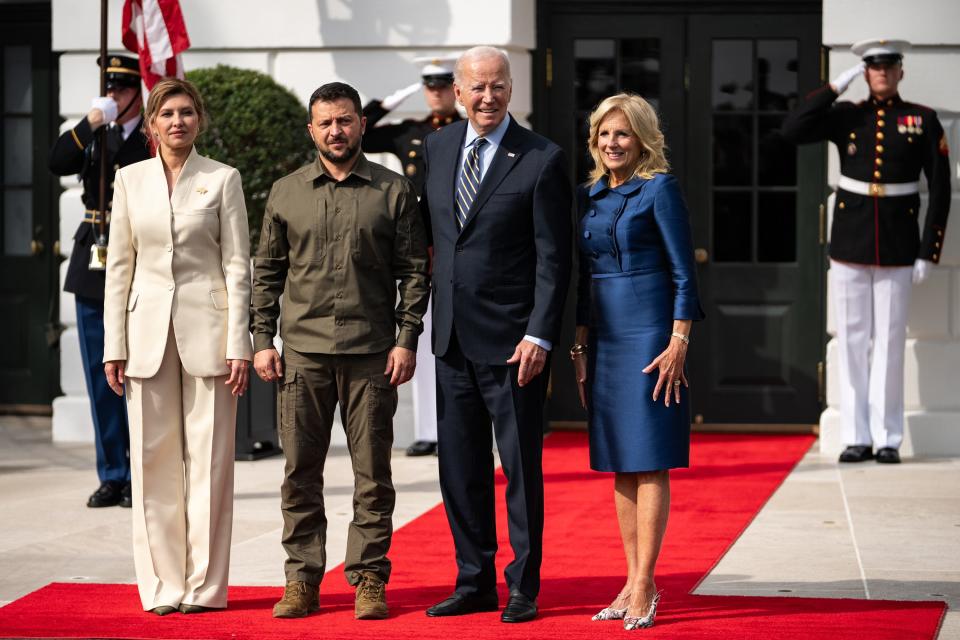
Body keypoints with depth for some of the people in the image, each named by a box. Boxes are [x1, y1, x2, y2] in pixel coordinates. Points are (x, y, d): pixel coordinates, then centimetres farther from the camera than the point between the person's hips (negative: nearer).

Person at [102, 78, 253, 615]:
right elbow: (119, 265, 8)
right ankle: (163, 584, 8)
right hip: (149, 329, 2)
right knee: (154, 460, 2)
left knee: (209, 459, -1)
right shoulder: (131, 179, 8)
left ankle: (205, 585, 5)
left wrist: (239, 345, -7)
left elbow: (238, 266, 0)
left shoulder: (223, 179, 2)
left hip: (206, 328, -2)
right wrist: (114, 345, 3)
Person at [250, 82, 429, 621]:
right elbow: (267, 272, 13)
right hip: (303, 351, 2)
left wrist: (407, 340, -4)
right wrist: (263, 340, 5)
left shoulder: (395, 191, 4)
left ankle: (369, 578, 9)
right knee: (300, 472, 3)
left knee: (373, 472, 1)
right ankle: (302, 579, 10)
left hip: (372, 353, -2)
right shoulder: (286, 193, 10)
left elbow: (414, 272, 4)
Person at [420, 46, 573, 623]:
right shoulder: (436, 148, 9)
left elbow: (554, 258, -9)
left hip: (512, 341, -5)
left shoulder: (543, 160, -7)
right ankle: (474, 582, 20)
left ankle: (523, 587, 11)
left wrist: (540, 336, -16)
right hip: (453, 338, 5)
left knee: (521, 467, 1)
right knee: (461, 467, 10)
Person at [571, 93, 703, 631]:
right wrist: (580, 348, 14)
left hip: (650, 335, -7)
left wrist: (679, 343, -15)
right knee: (620, 465, 7)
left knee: (649, 463, -7)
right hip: (604, 338, 7)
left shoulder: (660, 189, -6)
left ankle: (643, 586, -6)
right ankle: (635, 583, 12)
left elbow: (684, 273, -9)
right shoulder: (590, 196, 13)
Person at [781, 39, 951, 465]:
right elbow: (791, 131, -9)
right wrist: (836, 87, -9)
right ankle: (856, 437, 9)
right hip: (848, 248, 1)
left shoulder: (923, 121, 1)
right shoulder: (846, 117, 5)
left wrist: (928, 252, -4)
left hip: (897, 250, -1)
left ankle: (888, 439, 7)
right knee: (851, 341, 3)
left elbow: (940, 188, 1)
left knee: (889, 344, 1)